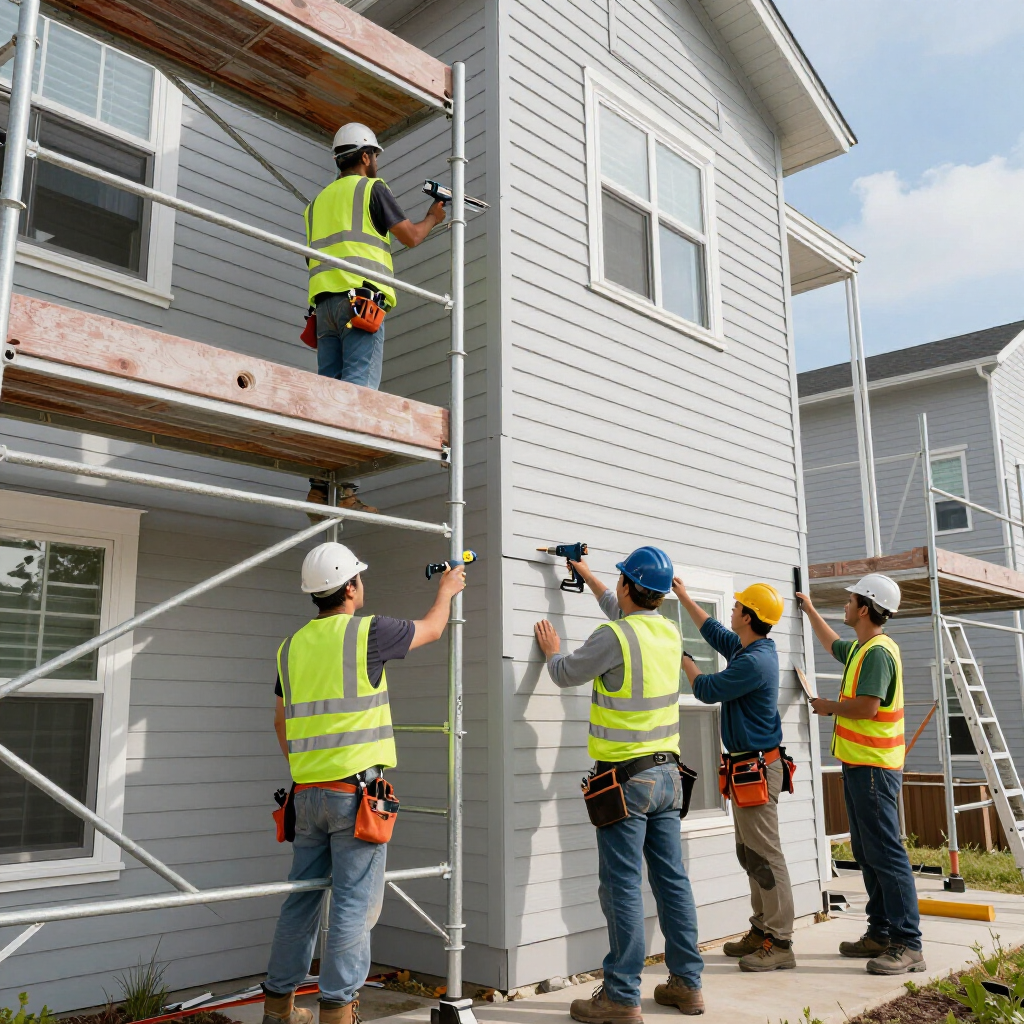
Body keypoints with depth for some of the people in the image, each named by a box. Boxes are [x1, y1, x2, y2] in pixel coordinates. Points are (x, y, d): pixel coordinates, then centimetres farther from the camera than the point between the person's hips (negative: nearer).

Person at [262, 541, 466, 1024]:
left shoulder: (291, 646, 10)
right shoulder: (367, 632, -8)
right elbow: (431, 629, 9)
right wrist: (447, 589, 28)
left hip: (307, 791, 7)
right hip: (356, 789, -6)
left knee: (301, 899, 15)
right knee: (354, 905, 0)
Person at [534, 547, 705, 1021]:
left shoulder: (614, 636, -17)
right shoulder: (669, 632, 6)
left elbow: (566, 674, -2)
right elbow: (627, 613, 27)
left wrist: (552, 650, 21)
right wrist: (586, 575, 38)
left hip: (626, 777, -7)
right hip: (667, 773, 7)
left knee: (622, 886, -1)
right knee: (672, 878, 13)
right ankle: (686, 983, 23)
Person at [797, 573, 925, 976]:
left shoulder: (877, 652, -17)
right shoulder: (860, 648, 15)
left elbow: (866, 707, -26)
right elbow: (834, 645, 38)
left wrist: (829, 706, -9)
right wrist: (810, 610, 45)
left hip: (874, 766, -11)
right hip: (859, 764, 11)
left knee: (886, 855, -8)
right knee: (867, 853, 14)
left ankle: (908, 946, -4)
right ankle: (881, 934, 22)